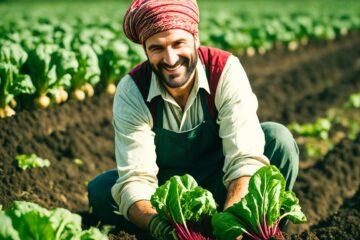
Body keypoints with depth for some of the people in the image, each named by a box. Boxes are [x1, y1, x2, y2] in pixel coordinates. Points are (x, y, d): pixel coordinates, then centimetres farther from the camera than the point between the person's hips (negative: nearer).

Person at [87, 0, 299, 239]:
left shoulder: (226, 70, -23)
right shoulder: (131, 91, -21)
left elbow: (246, 156, -31)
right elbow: (136, 178, -27)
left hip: (221, 186, 0)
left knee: (277, 138, -26)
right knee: (101, 190, -26)